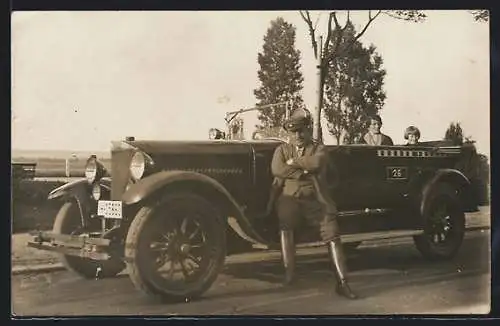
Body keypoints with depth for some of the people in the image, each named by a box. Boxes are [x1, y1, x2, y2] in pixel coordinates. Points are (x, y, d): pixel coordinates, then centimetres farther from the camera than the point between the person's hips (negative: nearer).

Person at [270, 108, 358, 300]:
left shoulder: (318, 149, 11)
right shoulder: (282, 149, 14)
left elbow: (316, 163, -13)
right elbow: (276, 169, -7)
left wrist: (293, 162, -4)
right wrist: (304, 171, -9)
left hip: (316, 200, -1)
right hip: (290, 199, 1)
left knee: (332, 236, -10)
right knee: (285, 225, -23)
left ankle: (342, 282, -9)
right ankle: (289, 272, -15)